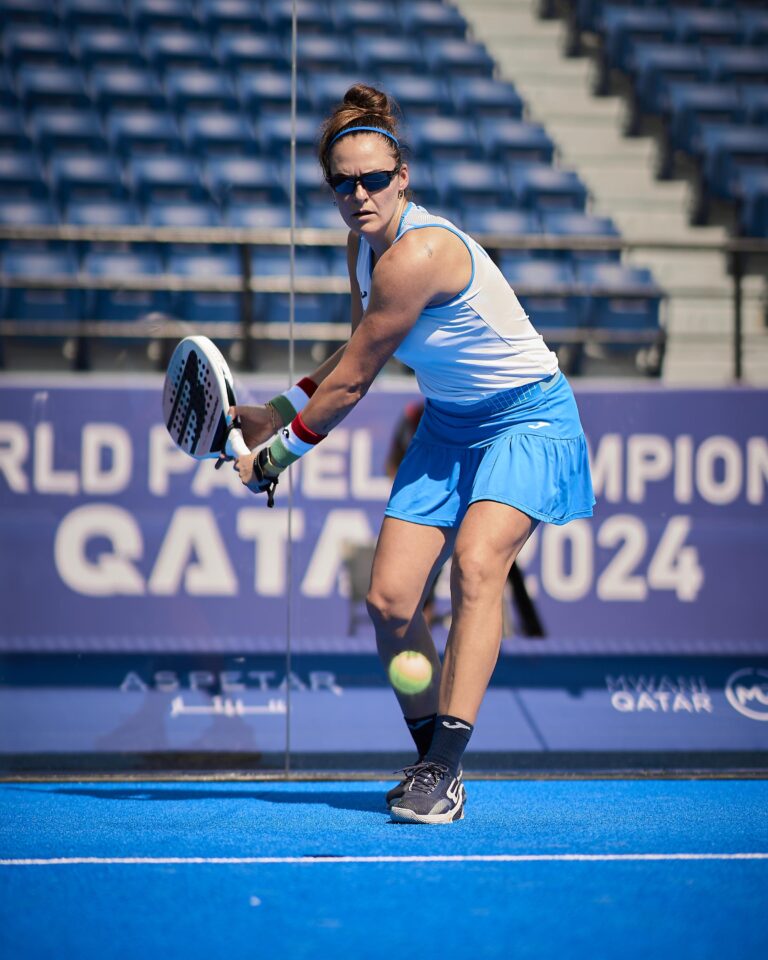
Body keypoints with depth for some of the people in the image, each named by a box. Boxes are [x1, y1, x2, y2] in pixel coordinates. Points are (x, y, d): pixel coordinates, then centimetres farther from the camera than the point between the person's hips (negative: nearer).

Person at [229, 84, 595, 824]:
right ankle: (435, 763, 11)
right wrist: (278, 413, 9)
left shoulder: (417, 255, -28)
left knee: (476, 565, -31)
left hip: (527, 419, -8)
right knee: (389, 600, -6)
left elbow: (351, 383, -20)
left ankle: (443, 772, -35)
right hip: (448, 428, 8)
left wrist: (276, 454, -8)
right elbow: (356, 360, 17)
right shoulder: (363, 244, -1)